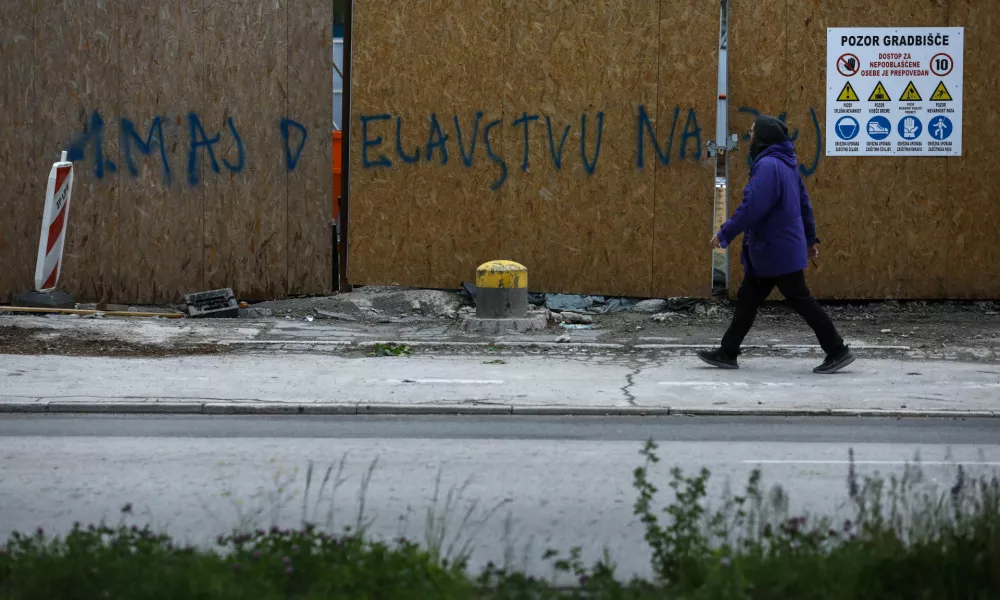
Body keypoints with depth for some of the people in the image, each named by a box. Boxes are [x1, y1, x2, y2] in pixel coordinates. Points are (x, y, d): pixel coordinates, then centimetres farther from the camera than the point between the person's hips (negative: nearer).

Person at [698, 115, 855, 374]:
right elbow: (804, 204, 17)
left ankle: (838, 351, 2)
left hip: (778, 251, -10)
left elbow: (753, 207, -26)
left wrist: (725, 234, -19)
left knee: (800, 300, -3)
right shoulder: (785, 164, 11)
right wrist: (810, 238, 25)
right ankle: (727, 353, 17)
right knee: (747, 299, 13)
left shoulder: (768, 165, -21)